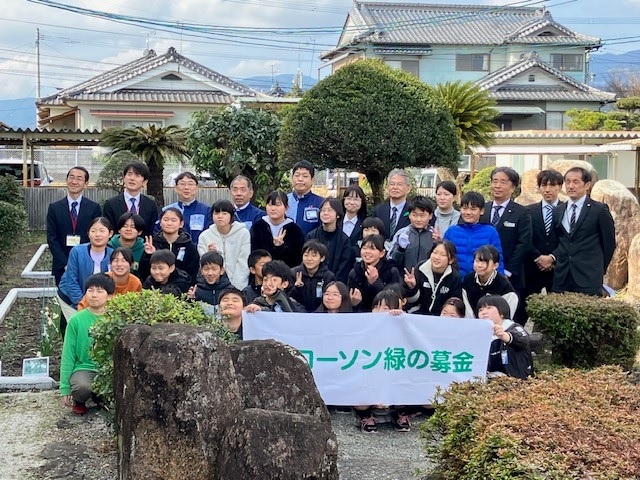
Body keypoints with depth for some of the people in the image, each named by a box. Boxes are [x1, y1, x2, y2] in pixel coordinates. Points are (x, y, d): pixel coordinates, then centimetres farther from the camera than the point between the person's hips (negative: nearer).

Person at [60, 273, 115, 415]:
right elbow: (68, 356, 0)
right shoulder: (76, 320, -3)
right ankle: (78, 401, 4)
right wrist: (65, 388, -2)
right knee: (82, 387, -36)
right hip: (84, 368, -2)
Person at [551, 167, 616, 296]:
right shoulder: (558, 211, 13)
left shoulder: (600, 210, -2)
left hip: (588, 278, -4)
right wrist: (552, 257, -1)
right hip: (561, 276, 4)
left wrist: (599, 269, 10)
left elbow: (609, 242, 4)